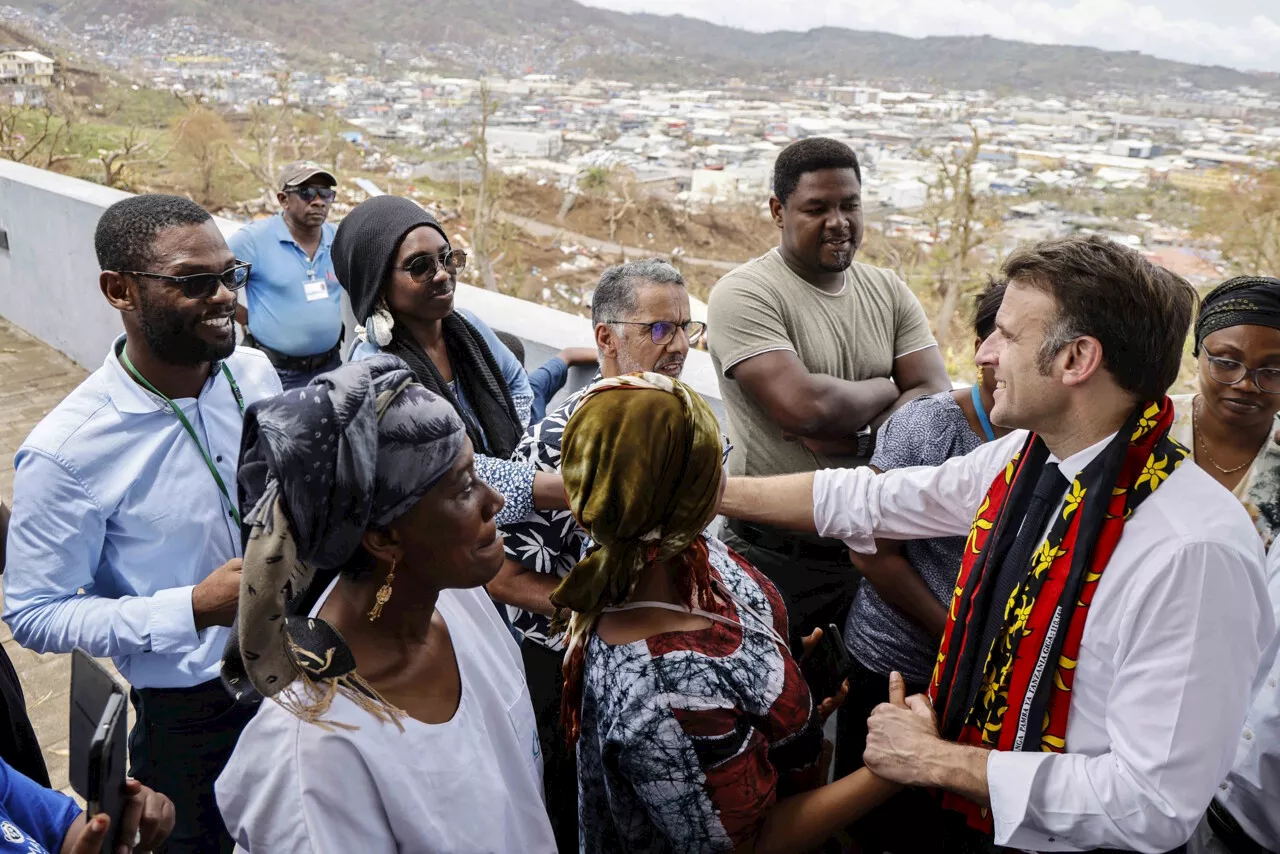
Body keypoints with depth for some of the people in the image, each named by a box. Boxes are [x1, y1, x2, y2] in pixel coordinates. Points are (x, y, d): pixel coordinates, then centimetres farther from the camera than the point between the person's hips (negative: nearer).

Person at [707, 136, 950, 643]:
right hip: (775, 557, -5)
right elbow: (804, 405, -24)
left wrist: (856, 435, -19)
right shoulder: (744, 295, -12)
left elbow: (937, 399, -2)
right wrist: (885, 389, -6)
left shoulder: (888, 292, 7)